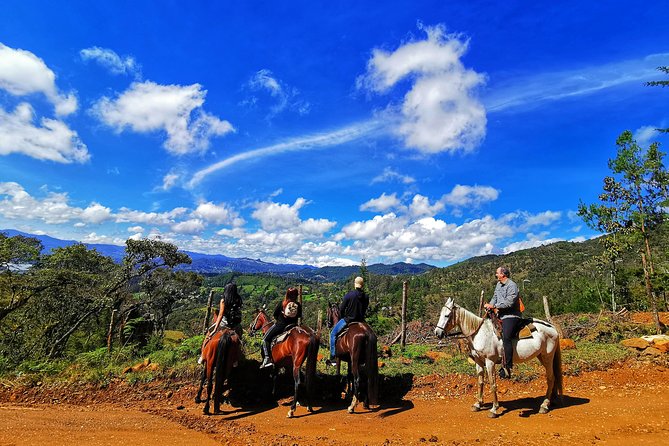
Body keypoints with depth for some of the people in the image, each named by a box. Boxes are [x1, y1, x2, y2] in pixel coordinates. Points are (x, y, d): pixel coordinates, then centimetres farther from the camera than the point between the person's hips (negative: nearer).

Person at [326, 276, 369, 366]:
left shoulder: (349, 295, -13)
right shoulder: (366, 297, -1)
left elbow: (341, 309, -8)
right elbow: (364, 310, 7)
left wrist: (342, 318, 9)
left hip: (348, 320, -4)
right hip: (360, 321, 4)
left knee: (333, 334, 12)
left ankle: (333, 358, 9)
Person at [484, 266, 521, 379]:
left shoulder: (512, 285, -13)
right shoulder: (498, 284, 16)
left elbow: (509, 302, -21)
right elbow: (495, 297, 19)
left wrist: (494, 306, -19)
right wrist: (490, 304, -1)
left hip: (511, 316, -10)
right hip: (500, 315, 10)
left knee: (506, 338, -24)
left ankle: (507, 368, -23)